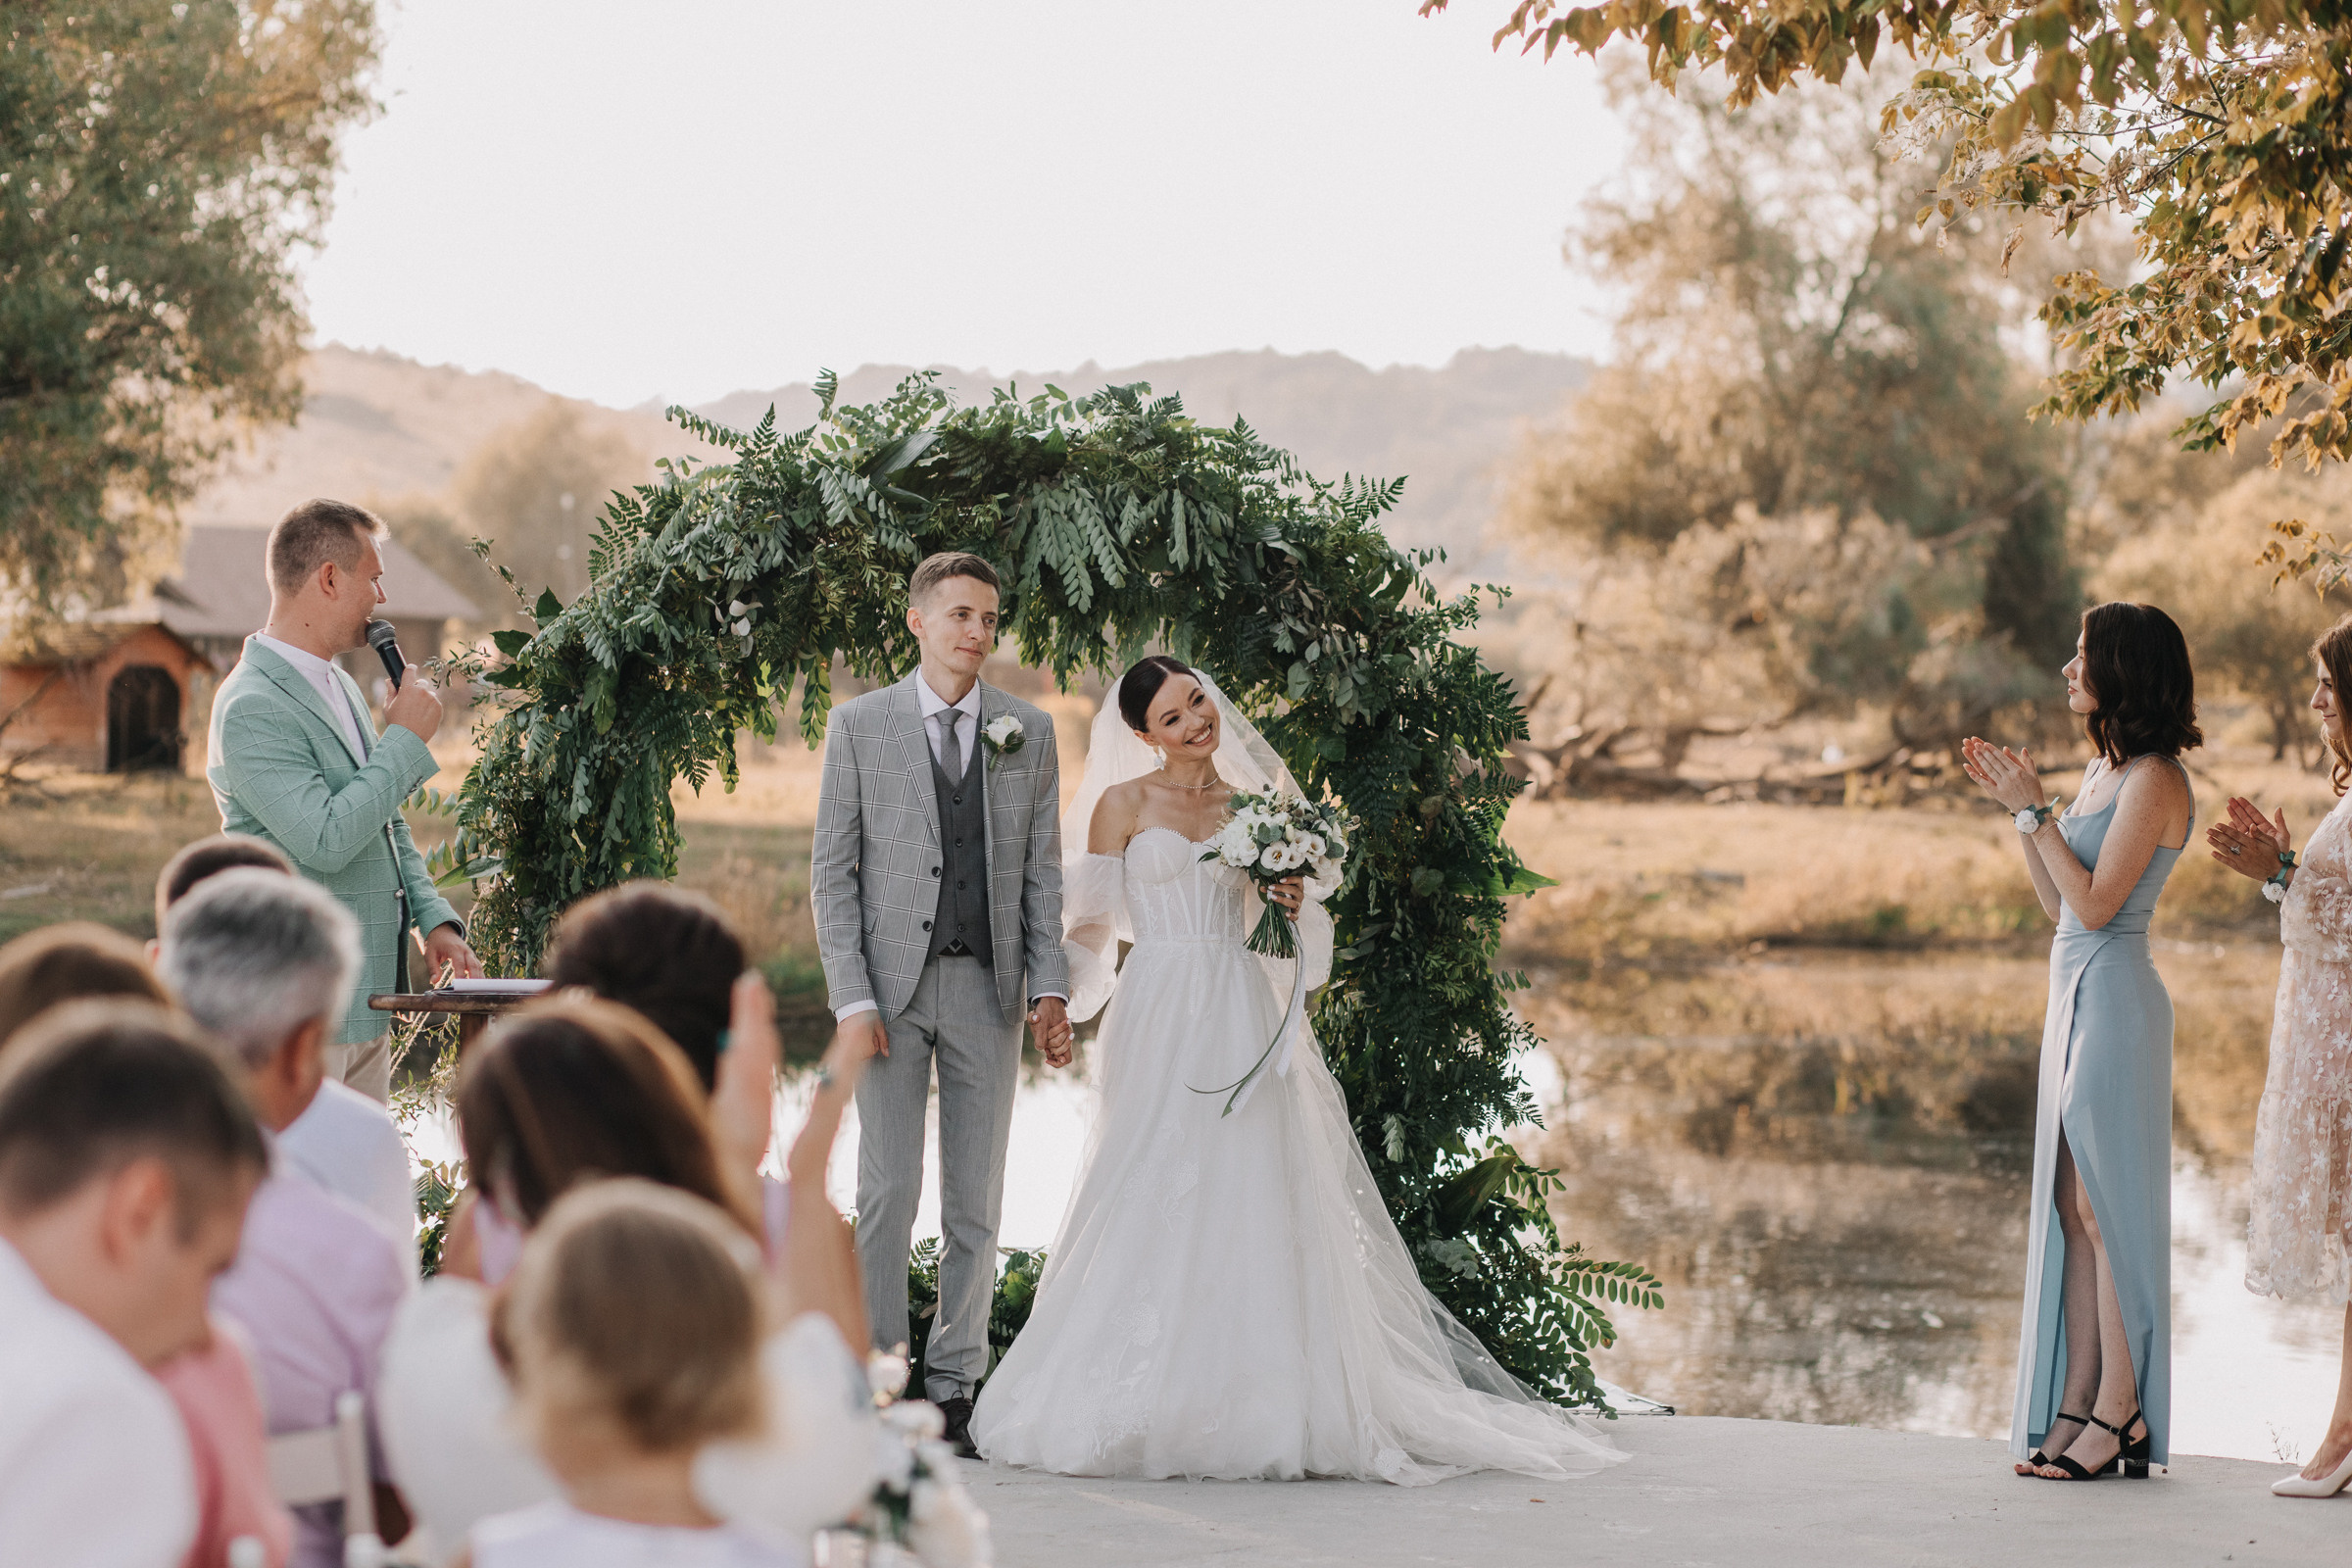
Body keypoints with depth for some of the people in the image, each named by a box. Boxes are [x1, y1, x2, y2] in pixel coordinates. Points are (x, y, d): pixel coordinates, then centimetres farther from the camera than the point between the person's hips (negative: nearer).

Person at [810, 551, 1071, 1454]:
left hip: (987, 988, 2)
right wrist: (851, 999, -9)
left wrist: (1050, 988, -3)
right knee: (888, 1191, -4)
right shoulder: (860, 725, 2)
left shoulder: (1029, 731, 8)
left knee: (977, 1201, 4)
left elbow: (1043, 871, 9)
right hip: (890, 984, -2)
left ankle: (953, 1388, 12)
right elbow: (831, 871, 0)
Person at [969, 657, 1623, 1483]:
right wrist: (1058, 1001, -8)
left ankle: (1259, 1407, 2)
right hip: (1159, 1017, -2)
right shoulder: (1123, 805, 5)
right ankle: (1144, 1406, 0)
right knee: (1154, 1207, -6)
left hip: (1241, 1019, 2)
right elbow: (1092, 925, 5)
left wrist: (1294, 904, -1)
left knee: (1253, 1207, -2)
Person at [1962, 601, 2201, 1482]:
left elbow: (2095, 904, -18)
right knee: (2071, 1206, 9)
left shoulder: (2153, 781, -13)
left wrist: (2036, 809, -14)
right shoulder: (2106, 769, 14)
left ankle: (2120, 1411, 2)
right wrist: (2013, 804, 12)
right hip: (2077, 994, 9)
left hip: (2113, 1000, -9)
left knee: (2106, 1206, -5)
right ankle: (2076, 1405, 12)